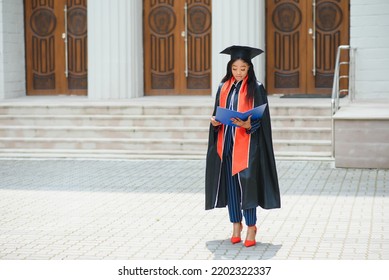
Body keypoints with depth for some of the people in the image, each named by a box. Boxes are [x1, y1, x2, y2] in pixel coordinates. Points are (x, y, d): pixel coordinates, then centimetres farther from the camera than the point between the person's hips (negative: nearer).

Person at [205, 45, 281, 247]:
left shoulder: (256, 89, -3)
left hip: (247, 145, -4)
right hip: (226, 143, 4)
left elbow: (261, 119, -5)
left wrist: (248, 124, -23)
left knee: (246, 183, -8)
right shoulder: (223, 88, 10)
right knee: (230, 184, 6)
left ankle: (251, 226, 3)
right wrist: (215, 121, -6)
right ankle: (236, 223, 17)